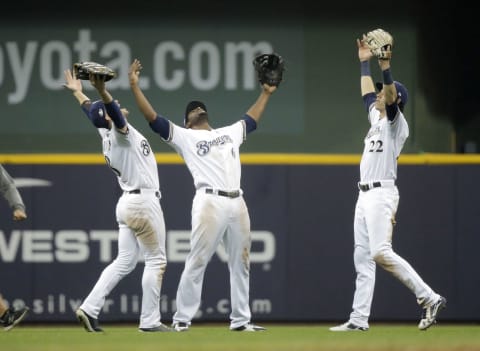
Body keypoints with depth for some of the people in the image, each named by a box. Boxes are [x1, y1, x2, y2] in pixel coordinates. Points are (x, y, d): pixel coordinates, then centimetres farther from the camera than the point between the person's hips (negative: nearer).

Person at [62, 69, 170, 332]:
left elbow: (93, 112, 27)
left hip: (128, 202, 9)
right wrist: (102, 91, -53)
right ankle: (149, 321, -1)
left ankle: (90, 309, 2)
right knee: (156, 260, -1)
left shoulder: (107, 132, 9)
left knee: (124, 261, 11)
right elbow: (115, 114, -37)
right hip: (144, 203, -9)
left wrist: (78, 93, 43)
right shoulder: (120, 131, -14)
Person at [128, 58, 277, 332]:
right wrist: (135, 86, -3)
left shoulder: (230, 133, 26)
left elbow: (252, 119, 41)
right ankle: (182, 319, -6)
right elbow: (153, 117, 3)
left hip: (237, 203, 6)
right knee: (197, 262, -9)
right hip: (210, 202, -6)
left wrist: (266, 93, 43)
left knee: (241, 263, 7)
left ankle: (241, 320, 13)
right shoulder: (184, 136, 9)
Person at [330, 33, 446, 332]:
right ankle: (359, 319, 4)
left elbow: (391, 96, -21)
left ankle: (429, 298, -19)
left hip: (382, 193, -10)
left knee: (381, 253, -21)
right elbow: (367, 93, 30)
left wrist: (386, 67, -33)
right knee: (363, 257, 5)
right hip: (365, 195, 10)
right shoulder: (377, 119, 20)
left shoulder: (397, 122, -4)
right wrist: (365, 62, 28)